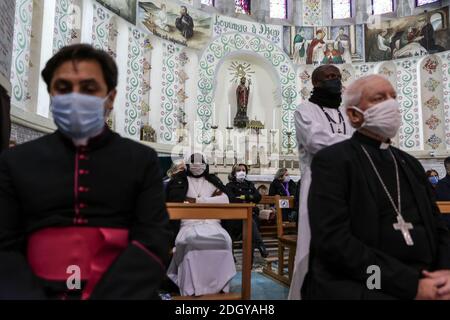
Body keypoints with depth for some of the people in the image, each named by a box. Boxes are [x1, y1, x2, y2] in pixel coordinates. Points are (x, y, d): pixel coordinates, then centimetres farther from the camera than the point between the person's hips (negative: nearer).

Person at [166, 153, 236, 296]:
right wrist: (211, 198, -2)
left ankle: (221, 286, -18)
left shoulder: (213, 180, 19)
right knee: (191, 241, -34)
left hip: (212, 223, 2)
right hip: (190, 223, -2)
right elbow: (175, 198, -6)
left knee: (224, 240, -29)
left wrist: (196, 200, -2)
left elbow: (225, 200, 5)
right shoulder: (181, 179, 12)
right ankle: (190, 289, -26)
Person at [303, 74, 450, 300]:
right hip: (357, 286, -6)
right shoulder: (331, 160, -6)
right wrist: (411, 285, -17)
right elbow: (333, 241, -16)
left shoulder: (410, 164, 16)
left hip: (425, 281, 7)